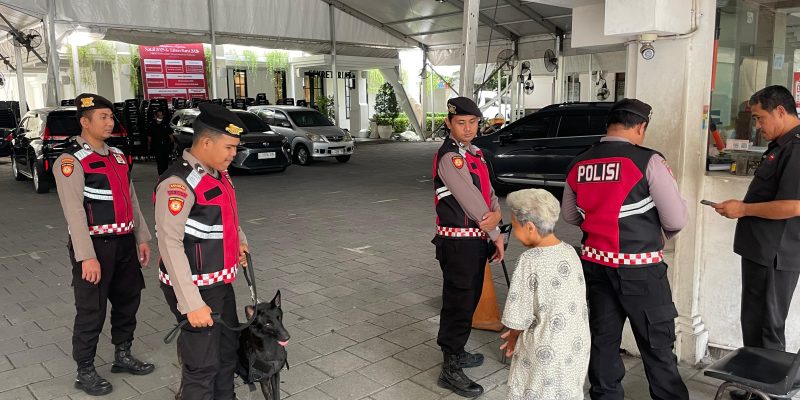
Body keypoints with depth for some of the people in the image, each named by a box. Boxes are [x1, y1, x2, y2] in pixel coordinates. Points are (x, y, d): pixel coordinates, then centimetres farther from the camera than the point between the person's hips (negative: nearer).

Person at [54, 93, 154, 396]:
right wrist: (87, 256, -24)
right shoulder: (71, 161, -13)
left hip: (124, 242, 8)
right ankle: (85, 371, 20)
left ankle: (123, 355, 37)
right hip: (96, 245, -7)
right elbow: (74, 212, -19)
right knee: (92, 310, 3)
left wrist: (142, 238, 11)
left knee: (128, 300, 18)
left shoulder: (117, 155, 11)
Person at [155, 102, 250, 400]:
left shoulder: (219, 174, 5)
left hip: (221, 283, 9)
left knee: (228, 351, 24)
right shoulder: (178, 183, -23)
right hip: (195, 288, -9)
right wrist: (191, 303, -28)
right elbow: (170, 244, -27)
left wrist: (239, 238, 8)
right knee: (203, 365, 2)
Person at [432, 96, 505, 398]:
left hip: (477, 240, 9)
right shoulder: (449, 158, -17)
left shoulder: (474, 154, 13)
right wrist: (496, 236, -9)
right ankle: (450, 370, 11)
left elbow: (488, 193, 7)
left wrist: (497, 214, -16)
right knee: (458, 303, -1)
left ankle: (456, 352, 39)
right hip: (458, 243, -9)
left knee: (469, 300, 21)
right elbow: (471, 201, -18)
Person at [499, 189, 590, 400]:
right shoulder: (570, 252, -1)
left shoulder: (529, 260, -21)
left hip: (546, 353, -6)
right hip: (577, 346, 6)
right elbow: (567, 304, 8)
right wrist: (518, 332, 12)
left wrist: (514, 336, 7)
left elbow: (519, 317, -16)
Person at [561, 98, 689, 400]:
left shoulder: (579, 164, 2)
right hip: (639, 267, -5)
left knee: (603, 336, 16)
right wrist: (661, 233, 10)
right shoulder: (647, 161, -14)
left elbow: (569, 214, 16)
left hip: (595, 262, 5)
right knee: (657, 342, 8)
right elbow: (677, 219, -11)